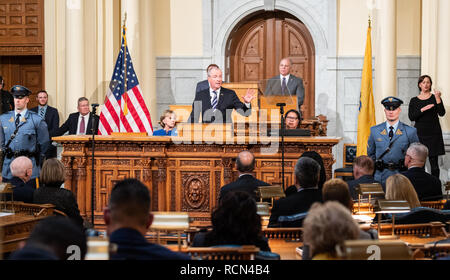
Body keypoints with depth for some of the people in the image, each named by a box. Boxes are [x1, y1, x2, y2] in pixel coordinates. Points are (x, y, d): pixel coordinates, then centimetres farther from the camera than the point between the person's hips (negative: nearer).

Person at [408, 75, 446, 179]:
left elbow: (442, 113, -7)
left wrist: (438, 98, -17)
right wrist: (422, 110, -15)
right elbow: (411, 117, -2)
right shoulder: (414, 100, 9)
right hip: (419, 133, 1)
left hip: (433, 133, -1)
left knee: (434, 162, -4)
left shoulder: (434, 98, 5)